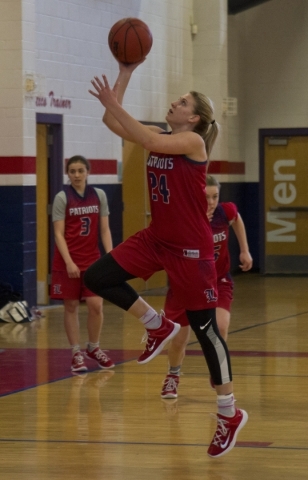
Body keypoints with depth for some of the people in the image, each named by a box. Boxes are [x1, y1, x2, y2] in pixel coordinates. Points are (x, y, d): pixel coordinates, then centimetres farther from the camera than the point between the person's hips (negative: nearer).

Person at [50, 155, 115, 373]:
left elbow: (104, 229, 6)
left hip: (92, 259, 2)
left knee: (96, 305, -3)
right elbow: (59, 234, -8)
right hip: (69, 261, -2)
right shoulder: (62, 198, -6)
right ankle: (76, 353, 11)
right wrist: (69, 262, -18)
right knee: (71, 306, 2)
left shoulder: (99, 195, 4)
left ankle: (94, 348, 18)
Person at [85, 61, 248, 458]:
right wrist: (125, 74, -2)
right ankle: (157, 326, 12)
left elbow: (148, 141, -32)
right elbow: (112, 123, 3)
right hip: (156, 238, 7)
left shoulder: (193, 141, -15)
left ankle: (230, 415, 9)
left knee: (204, 328, -2)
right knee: (97, 277, -7)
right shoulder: (160, 136, 7)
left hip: (190, 246, -7)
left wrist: (112, 103, -32)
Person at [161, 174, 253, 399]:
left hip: (218, 281, 1)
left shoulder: (225, 211, -17)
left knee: (220, 326, -23)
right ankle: (173, 376, 38)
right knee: (179, 340, 5)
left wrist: (245, 250, 7)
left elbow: (237, 220, 8)